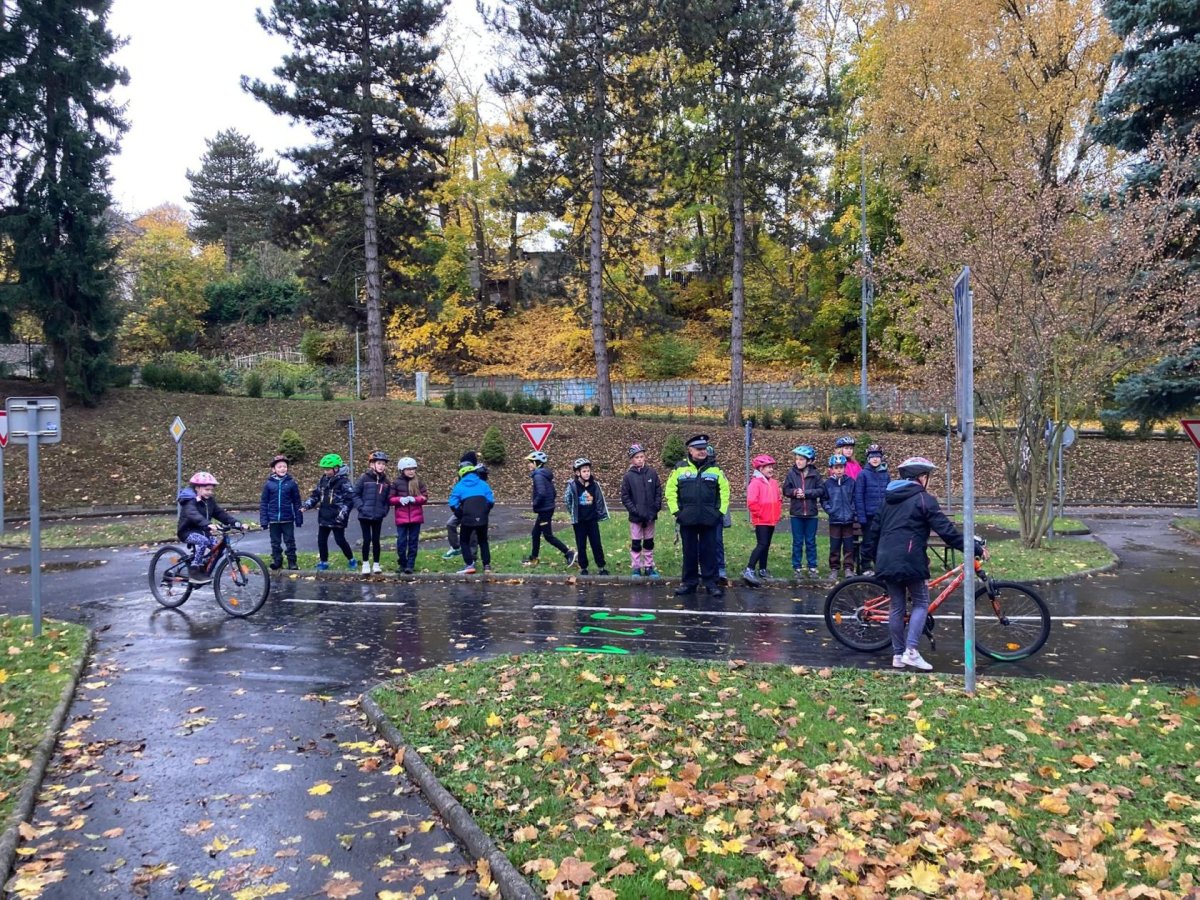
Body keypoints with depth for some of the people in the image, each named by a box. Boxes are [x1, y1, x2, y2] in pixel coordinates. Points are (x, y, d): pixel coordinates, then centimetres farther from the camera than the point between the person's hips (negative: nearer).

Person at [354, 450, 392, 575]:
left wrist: (384, 510, -3)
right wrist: (361, 507, -13)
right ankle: (365, 564, 15)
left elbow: (388, 498, 9)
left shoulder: (386, 481, 4)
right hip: (365, 515, -3)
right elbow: (356, 494, -5)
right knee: (367, 539, 1)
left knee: (376, 540, 9)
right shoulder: (364, 478, -7)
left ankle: (376, 564, 20)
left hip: (378, 516, 3)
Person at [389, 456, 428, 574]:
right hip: (401, 517, -1)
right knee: (401, 542, 1)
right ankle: (402, 564, 21)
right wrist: (400, 499, -17)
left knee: (413, 542, 4)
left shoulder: (419, 482, 3)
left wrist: (413, 499, -15)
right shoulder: (396, 483, 1)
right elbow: (390, 499, 1)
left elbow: (425, 498, 1)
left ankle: (410, 566, 10)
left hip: (416, 517, 1)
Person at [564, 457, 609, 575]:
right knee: (581, 546, 7)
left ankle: (602, 567, 14)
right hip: (579, 521, -2)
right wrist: (573, 513, 3)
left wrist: (600, 514, 6)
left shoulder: (594, 485, -3)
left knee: (597, 544, 5)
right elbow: (567, 500, -2)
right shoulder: (572, 485, -13)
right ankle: (583, 568, 19)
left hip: (592, 520, 2)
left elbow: (599, 500, 6)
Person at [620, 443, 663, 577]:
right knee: (636, 543, 5)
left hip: (650, 515, 2)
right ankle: (636, 568, 15)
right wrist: (634, 510, -13)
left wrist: (656, 508, -6)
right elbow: (625, 497, -5)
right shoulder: (628, 476, -5)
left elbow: (658, 491, 3)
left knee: (649, 542, 12)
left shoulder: (652, 473, 0)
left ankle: (649, 567, 22)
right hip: (636, 516, -2)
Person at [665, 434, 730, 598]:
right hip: (687, 519, 0)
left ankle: (711, 582, 12)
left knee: (709, 551, 4)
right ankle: (689, 582, 16)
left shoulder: (715, 468, 5)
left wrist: (721, 511, 2)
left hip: (709, 519, 0)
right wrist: (675, 511, -2)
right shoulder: (680, 468, 2)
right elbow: (670, 490, 5)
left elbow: (724, 490, 8)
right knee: (689, 551, 7)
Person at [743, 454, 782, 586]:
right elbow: (751, 502, -21)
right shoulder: (756, 483, -13)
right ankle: (749, 570, -19)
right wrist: (759, 514, -14)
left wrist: (778, 512, 12)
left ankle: (762, 570, 21)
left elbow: (779, 499, 23)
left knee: (766, 545, 13)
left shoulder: (774, 483, 11)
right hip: (761, 521, -8)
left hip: (772, 520, 8)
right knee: (762, 544, -16)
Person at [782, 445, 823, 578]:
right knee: (797, 542, 7)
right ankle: (797, 568, 15)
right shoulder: (792, 473, -2)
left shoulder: (815, 474, -3)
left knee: (811, 542, 9)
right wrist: (795, 492, -18)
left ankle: (812, 567, 18)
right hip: (796, 513, 0)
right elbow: (785, 490, 0)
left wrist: (806, 493, -16)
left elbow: (821, 490, -7)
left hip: (811, 513, 0)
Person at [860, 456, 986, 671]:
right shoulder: (923, 498, -4)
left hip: (886, 561, 6)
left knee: (897, 607, 13)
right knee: (921, 603, 6)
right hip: (909, 561, -6)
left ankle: (898, 654, 16)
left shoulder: (890, 498, 17)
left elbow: (874, 529, 20)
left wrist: (867, 556, 28)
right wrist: (975, 548, -7)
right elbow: (946, 530, -10)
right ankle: (911, 651, -4)